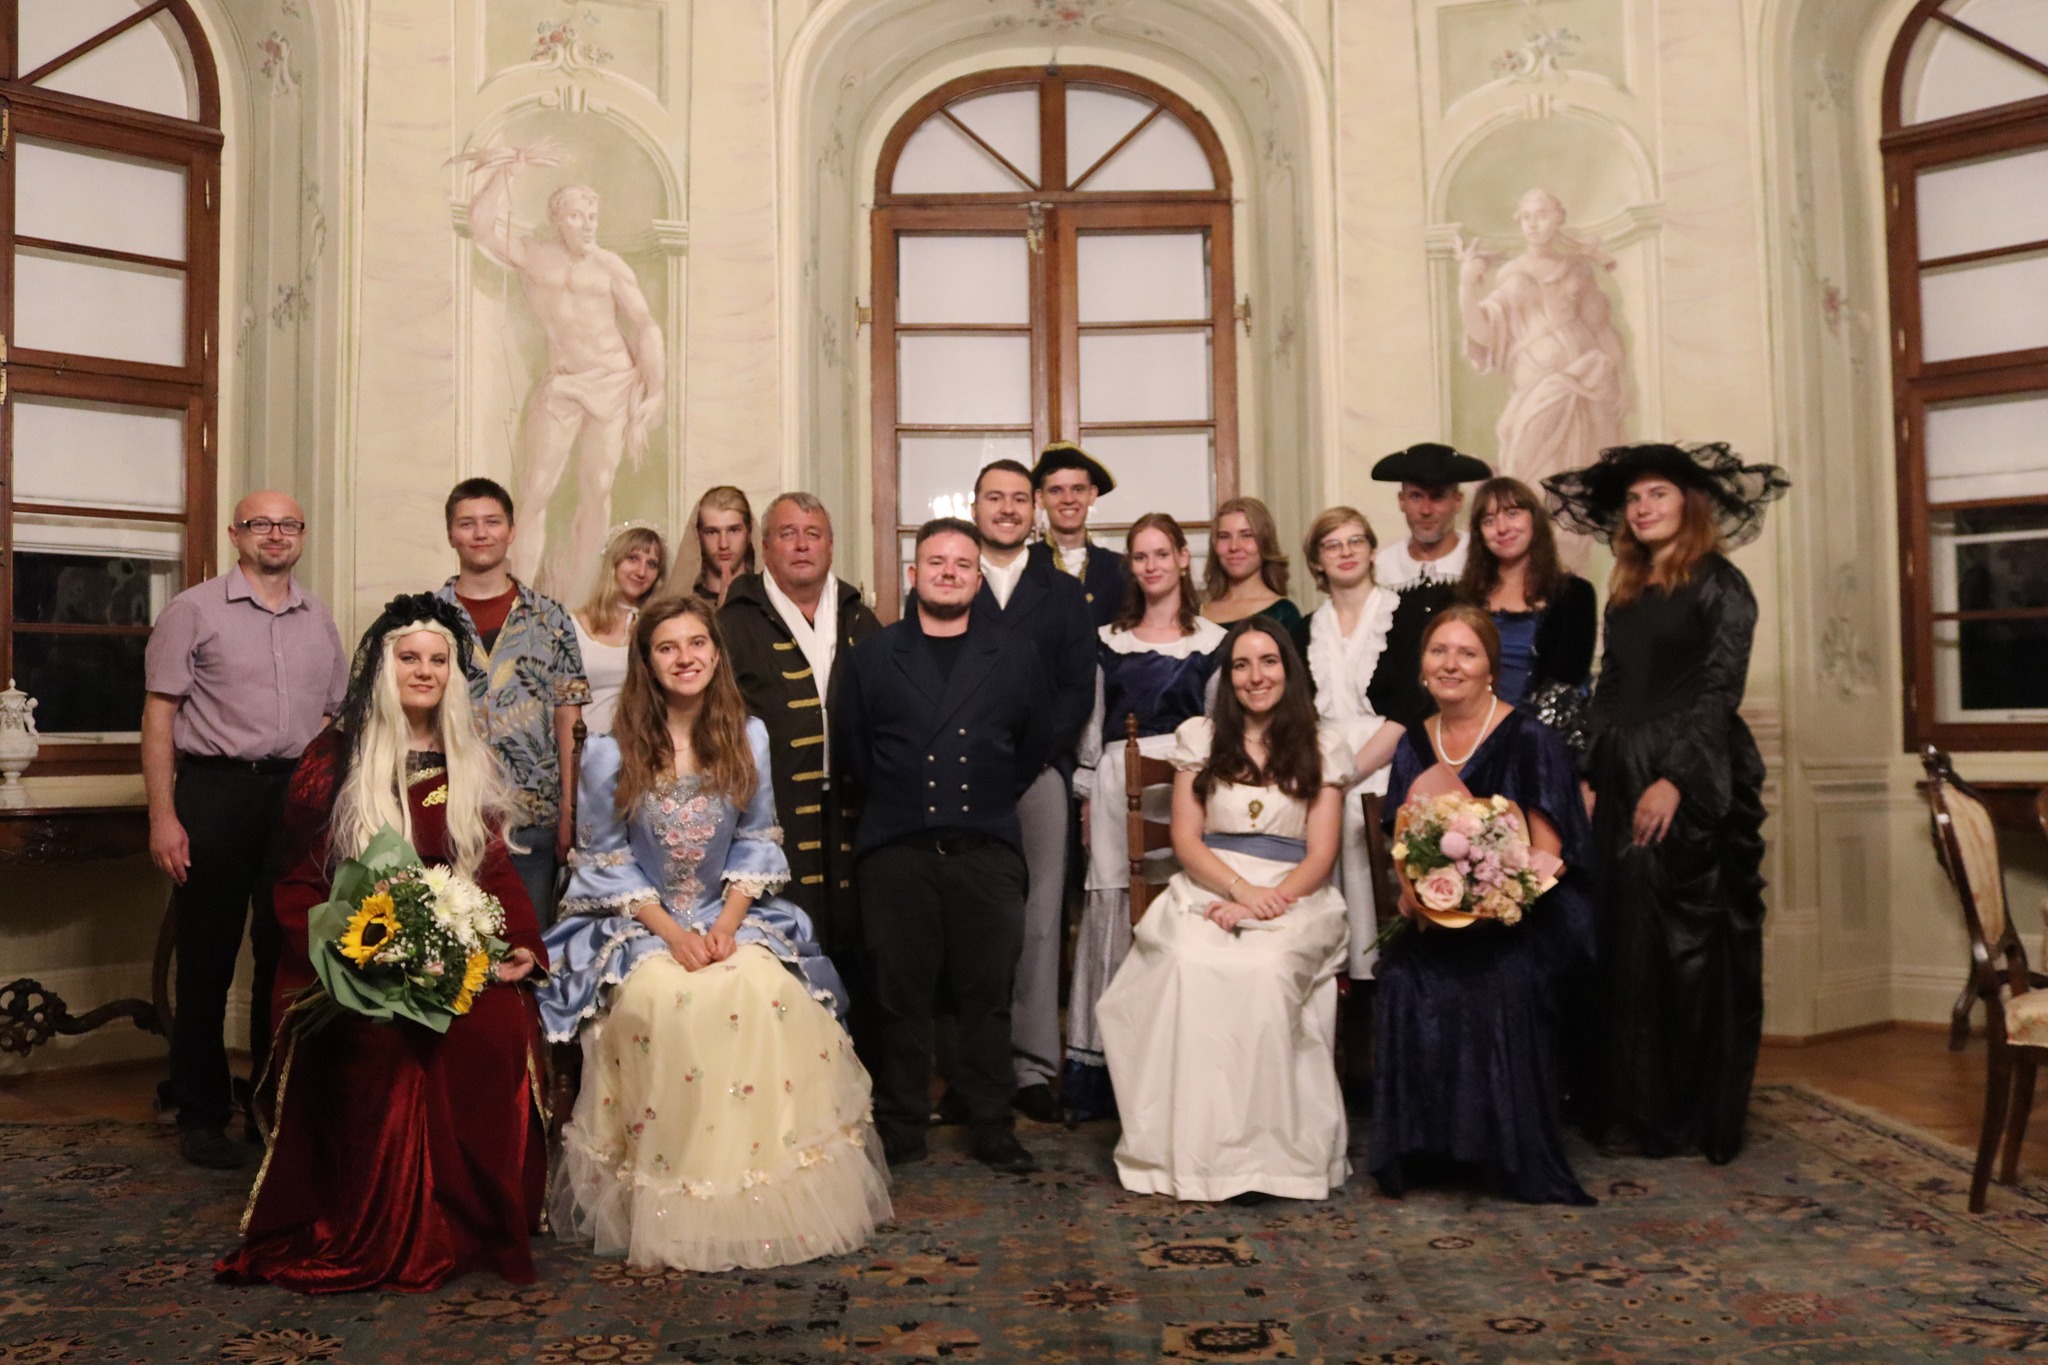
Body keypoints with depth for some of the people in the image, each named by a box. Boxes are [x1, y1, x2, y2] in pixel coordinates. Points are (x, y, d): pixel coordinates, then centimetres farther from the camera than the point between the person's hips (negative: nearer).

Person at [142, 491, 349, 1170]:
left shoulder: (318, 618, 14)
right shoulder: (193, 611, 0)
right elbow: (158, 715, -3)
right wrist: (162, 816, -11)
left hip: (299, 792, 4)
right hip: (216, 790, -4)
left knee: (288, 952, 8)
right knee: (208, 957, 2)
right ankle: (202, 1114, 15)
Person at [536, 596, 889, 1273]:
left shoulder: (747, 737, 4)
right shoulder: (610, 751, -3)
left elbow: (756, 841, 6)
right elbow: (605, 860, -1)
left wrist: (728, 923, -10)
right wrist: (672, 933, -13)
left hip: (730, 917, 2)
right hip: (638, 924, -2)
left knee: (767, 993, -27)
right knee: (666, 1003, -32)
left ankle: (776, 1195, -12)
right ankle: (674, 1211, -14)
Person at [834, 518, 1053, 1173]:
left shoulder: (1015, 655, 11)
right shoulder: (873, 654, 10)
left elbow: (1034, 747, 13)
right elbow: (849, 745, 10)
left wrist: (993, 800, 9)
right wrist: (891, 799, 8)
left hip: (987, 850, 0)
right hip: (897, 852, 0)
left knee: (988, 994, 5)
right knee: (900, 995, 5)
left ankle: (991, 1124, 17)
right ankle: (901, 1126, 17)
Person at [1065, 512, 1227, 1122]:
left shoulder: (1213, 641, 7)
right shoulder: (1107, 640, 14)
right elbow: (1092, 723, 14)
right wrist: (1087, 798, 8)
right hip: (1117, 787, 2)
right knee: (1113, 912, 0)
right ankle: (1105, 1073, 9)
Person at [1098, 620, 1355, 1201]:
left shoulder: (1322, 751, 12)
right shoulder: (1200, 737, 14)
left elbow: (1320, 857, 4)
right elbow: (1185, 839, 6)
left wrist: (1263, 905, -14)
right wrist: (1242, 889, -13)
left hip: (1293, 900, -1)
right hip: (1207, 892, 1)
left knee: (1266, 970, -35)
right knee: (1190, 967, -34)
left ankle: (1268, 1149, -23)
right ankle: (1191, 1148, -26)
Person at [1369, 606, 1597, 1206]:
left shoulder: (1529, 740, -5)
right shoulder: (1414, 745, 10)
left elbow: (1547, 853, -10)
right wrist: (1413, 893, -12)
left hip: (1522, 916, -3)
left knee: (1501, 979, -32)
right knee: (1404, 974, -26)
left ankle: (1514, 1157, -11)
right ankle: (1418, 1150, -9)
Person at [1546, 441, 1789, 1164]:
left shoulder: (1719, 584, -4)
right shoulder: (1626, 595, 15)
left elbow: (1719, 691, -11)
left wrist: (1674, 779, -19)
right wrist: (1589, 780, 7)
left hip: (1695, 783, -6)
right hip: (1625, 780, 6)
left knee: (1690, 940, -2)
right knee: (1627, 942, 6)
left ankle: (1699, 1117, 8)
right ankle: (1636, 1109, 16)